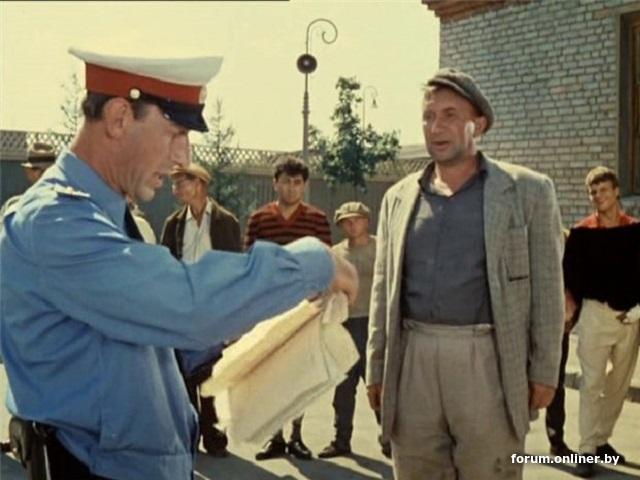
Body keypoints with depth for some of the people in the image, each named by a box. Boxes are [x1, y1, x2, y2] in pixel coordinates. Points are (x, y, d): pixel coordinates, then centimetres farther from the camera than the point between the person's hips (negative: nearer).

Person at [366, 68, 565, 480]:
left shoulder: (528, 191, 2)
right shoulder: (399, 197, 11)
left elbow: (546, 287, 1)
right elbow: (384, 291, 12)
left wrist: (544, 370, -3)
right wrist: (377, 368, 9)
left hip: (486, 361, -3)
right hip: (413, 360, 3)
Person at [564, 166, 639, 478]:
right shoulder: (582, 232, -2)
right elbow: (570, 272, -3)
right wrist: (571, 303, -12)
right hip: (596, 313, -3)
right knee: (592, 383, -4)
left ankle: (601, 440, 26)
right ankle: (587, 450, 0)